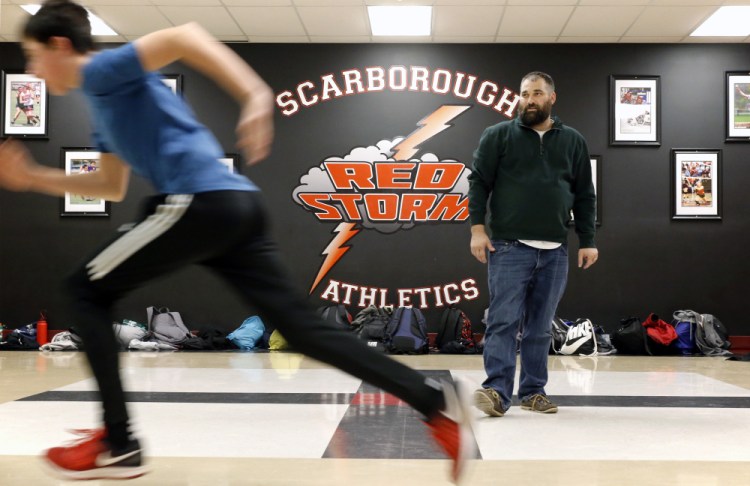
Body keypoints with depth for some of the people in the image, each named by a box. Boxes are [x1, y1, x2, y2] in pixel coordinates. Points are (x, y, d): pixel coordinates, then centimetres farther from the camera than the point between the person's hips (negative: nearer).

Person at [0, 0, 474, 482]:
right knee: (305, 327, 4)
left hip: (204, 202, -9)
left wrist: (256, 95, -27)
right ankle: (438, 401, 0)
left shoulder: (103, 70, 3)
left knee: (88, 291, 6)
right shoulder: (105, 99, 31)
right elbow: (112, 187, 37)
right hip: (235, 206, 9)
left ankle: (118, 447, 7)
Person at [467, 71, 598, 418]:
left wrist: (587, 241, 8)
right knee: (504, 320, -8)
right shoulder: (498, 136, 6)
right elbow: (479, 182, 1)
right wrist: (478, 227, -10)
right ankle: (497, 391, -8)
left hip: (555, 251, 3)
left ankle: (533, 392, 17)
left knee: (540, 327, 9)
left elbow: (584, 195, 14)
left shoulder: (573, 142, 14)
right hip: (509, 247, -3)